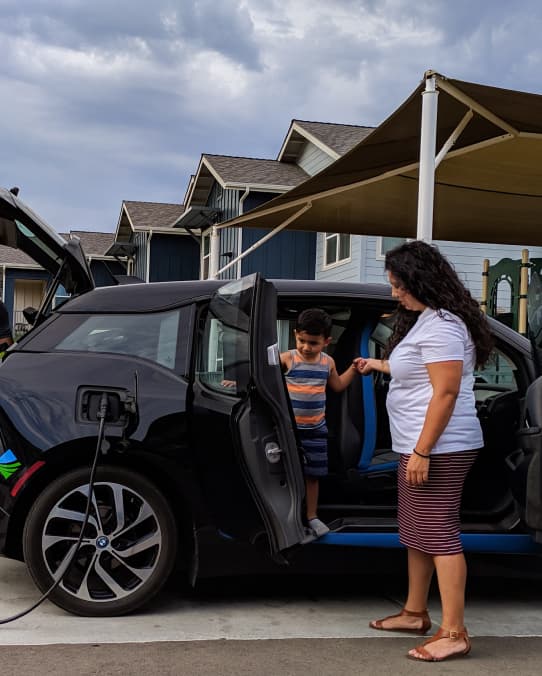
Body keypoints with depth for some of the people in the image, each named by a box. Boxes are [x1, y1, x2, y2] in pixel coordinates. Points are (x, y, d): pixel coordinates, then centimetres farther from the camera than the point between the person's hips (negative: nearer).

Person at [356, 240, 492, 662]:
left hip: (439, 449, -11)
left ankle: (454, 634, -1)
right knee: (417, 531, 16)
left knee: (439, 533, -7)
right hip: (419, 446, 11)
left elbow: (446, 391, -23)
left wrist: (422, 451, -24)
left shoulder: (440, 325, -18)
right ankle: (415, 613, 27)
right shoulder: (424, 319, 15)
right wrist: (382, 365, 43)